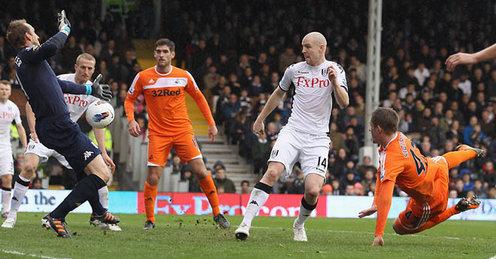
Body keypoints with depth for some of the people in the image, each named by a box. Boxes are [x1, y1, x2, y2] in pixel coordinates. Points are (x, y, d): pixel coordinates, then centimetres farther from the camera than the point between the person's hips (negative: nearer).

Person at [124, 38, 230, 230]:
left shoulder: (184, 76, 1)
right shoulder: (143, 77, -1)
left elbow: (199, 98, 15)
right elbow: (129, 100, 10)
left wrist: (211, 123, 12)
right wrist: (131, 120, -8)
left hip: (183, 131, 1)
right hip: (158, 133, -1)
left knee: (201, 172, -7)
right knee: (153, 178, -10)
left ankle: (217, 214, 6)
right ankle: (149, 220, 6)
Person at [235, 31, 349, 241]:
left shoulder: (334, 70, 3)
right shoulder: (295, 70, 8)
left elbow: (344, 103, -8)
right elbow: (278, 94, 26)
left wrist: (334, 82, -24)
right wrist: (260, 119, 31)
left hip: (317, 138, -1)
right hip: (292, 131, 1)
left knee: (313, 191, -15)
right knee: (272, 172, -23)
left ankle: (299, 224, 16)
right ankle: (246, 222, -25)